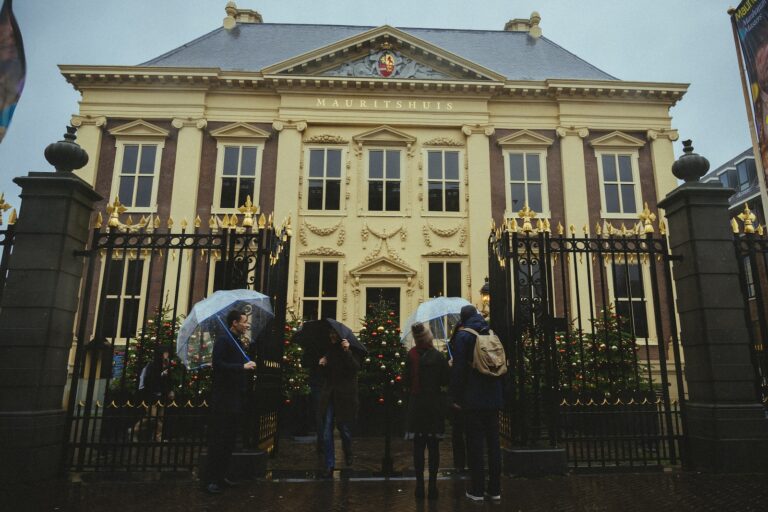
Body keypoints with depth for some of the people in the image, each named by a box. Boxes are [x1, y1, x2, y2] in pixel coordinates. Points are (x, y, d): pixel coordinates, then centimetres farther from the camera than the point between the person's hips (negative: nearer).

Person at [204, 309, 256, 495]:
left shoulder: (238, 342, 16)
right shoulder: (223, 340, -11)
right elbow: (218, 364, -22)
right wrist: (242, 367, -24)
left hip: (236, 397, 9)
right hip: (223, 397, -9)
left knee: (229, 439, 13)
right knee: (218, 439, -4)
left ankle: (221, 475, 22)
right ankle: (212, 479, 4)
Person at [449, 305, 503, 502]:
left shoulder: (463, 335, -7)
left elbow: (458, 368, -12)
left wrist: (456, 397, -7)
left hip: (473, 399, -5)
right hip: (493, 398, 5)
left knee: (475, 443, 1)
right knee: (493, 442, 10)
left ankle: (477, 489, 6)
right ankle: (495, 489, 16)